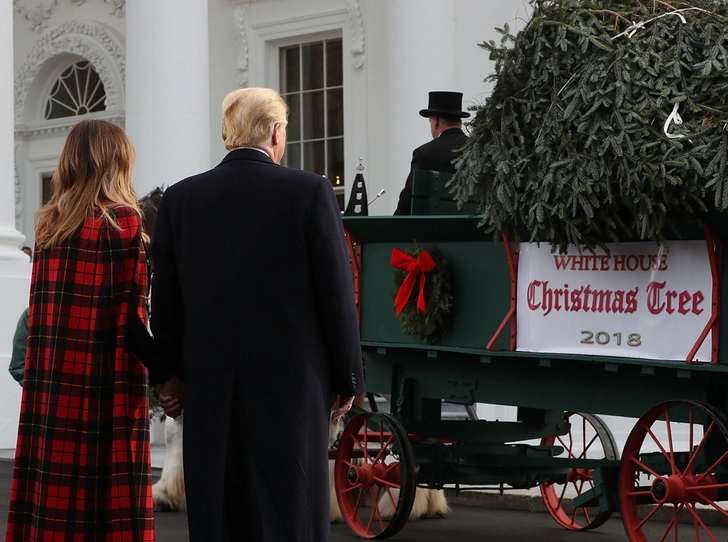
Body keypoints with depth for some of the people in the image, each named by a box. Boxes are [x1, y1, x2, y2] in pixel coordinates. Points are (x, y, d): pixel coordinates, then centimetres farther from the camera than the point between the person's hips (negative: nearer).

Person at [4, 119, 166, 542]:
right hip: (106, 391, -6)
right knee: (110, 501, -3)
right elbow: (133, 313, -9)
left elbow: (41, 316, 10)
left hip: (48, 388, 6)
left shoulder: (48, 226, 9)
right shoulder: (123, 221, -7)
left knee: (50, 496, 7)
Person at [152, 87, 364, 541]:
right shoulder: (310, 192, -6)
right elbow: (337, 294, -5)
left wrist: (175, 374, 20)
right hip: (292, 384, -3)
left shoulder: (180, 199, 3)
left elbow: (165, 303, 8)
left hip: (209, 388, 3)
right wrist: (348, 379, 5)